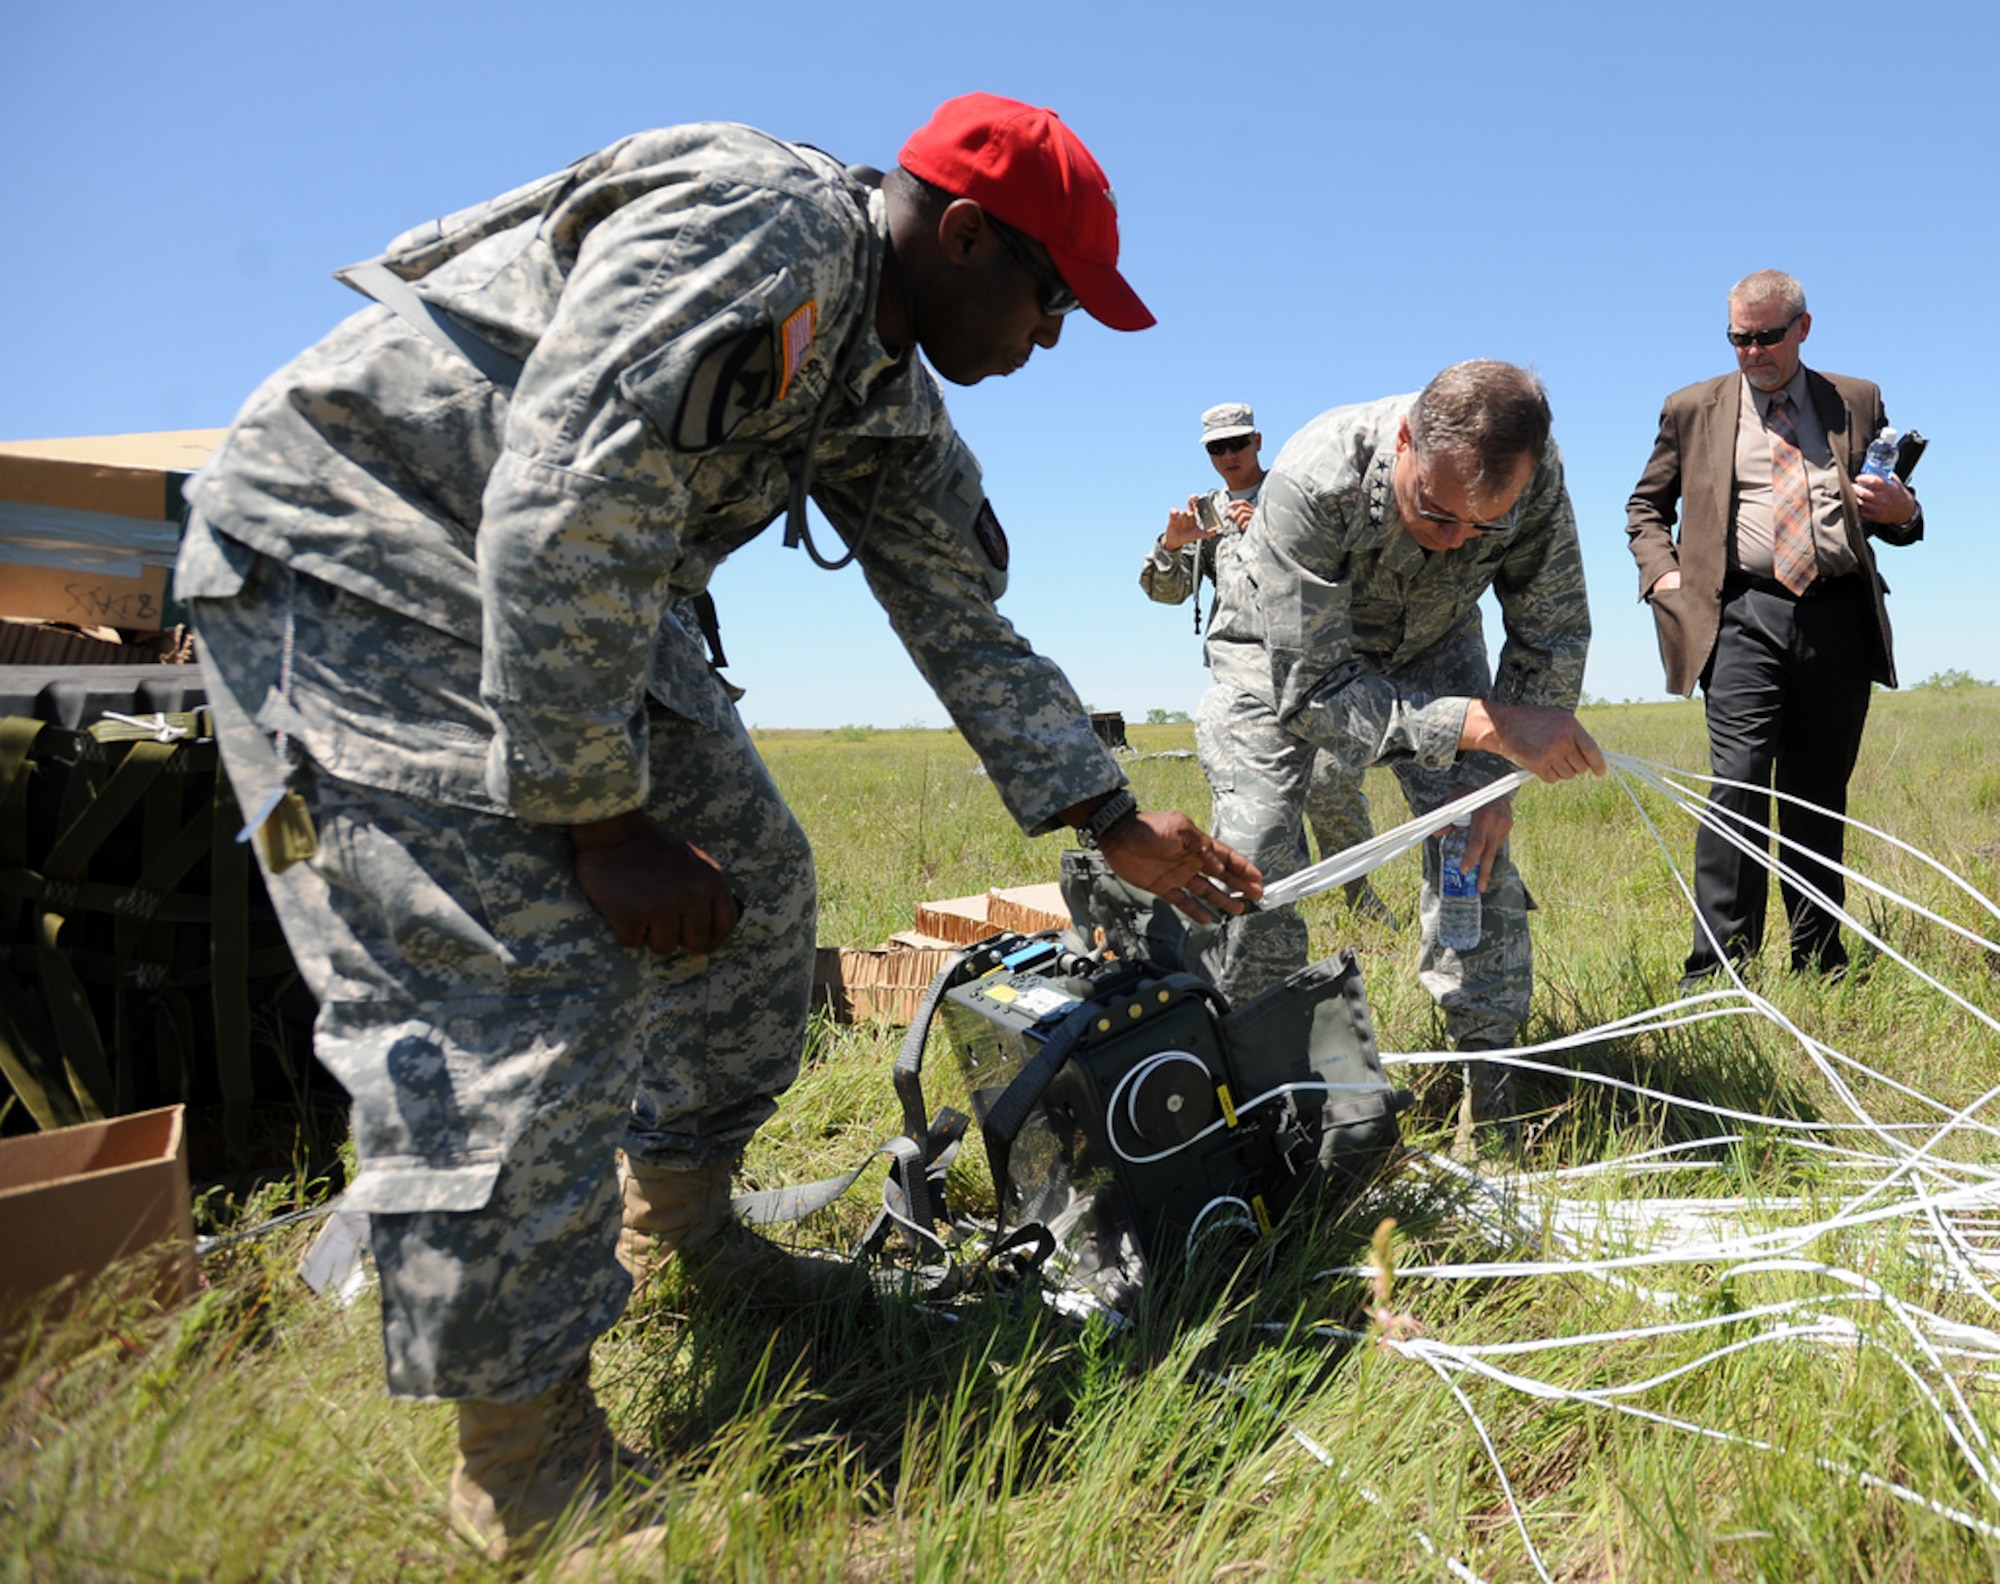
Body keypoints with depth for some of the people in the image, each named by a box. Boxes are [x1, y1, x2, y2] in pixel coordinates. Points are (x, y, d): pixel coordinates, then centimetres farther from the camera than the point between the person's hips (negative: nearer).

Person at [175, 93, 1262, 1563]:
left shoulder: (890, 403, 7)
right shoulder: (755, 225, -24)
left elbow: (970, 629, 9)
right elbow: (564, 513, -32)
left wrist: (1119, 824, 7)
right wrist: (598, 814, -25)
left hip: (586, 598, 10)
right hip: (351, 557, -9)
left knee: (752, 882, 7)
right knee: (521, 976, -18)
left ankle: (675, 1223, 27)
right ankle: (532, 1472, -3)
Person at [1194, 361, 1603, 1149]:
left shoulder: (1536, 473, -28)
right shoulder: (1314, 479, -41)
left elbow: (1552, 636, -12)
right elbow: (1310, 693, -39)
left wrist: (1496, 775, -21)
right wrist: (1488, 725, -46)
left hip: (1430, 642, 3)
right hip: (1285, 653, -3)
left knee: (1476, 837, -11)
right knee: (1255, 859, -16)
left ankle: (1490, 1096, 1)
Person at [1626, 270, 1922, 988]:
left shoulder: (1857, 402, 17)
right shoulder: (1693, 408, 13)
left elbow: (1892, 512, 22)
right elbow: (1645, 506, 20)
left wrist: (1902, 511, -3)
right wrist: (1663, 572, 3)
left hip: (1841, 617, 2)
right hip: (1746, 617, -2)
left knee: (1821, 796, 8)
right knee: (1739, 786, -14)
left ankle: (1819, 962, 19)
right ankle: (1717, 969, -12)